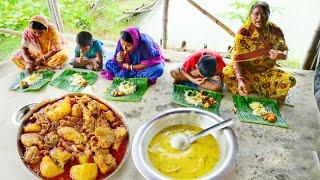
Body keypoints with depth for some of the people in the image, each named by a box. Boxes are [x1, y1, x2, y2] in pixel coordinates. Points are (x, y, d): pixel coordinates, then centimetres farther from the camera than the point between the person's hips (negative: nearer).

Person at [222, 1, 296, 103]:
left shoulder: (275, 31, -8)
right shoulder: (243, 32, -17)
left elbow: (285, 50, 4)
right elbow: (237, 59, -22)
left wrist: (282, 55, -23)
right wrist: (240, 80, -39)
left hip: (267, 72, 2)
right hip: (245, 71, -2)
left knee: (289, 80, -24)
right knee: (227, 72, -32)